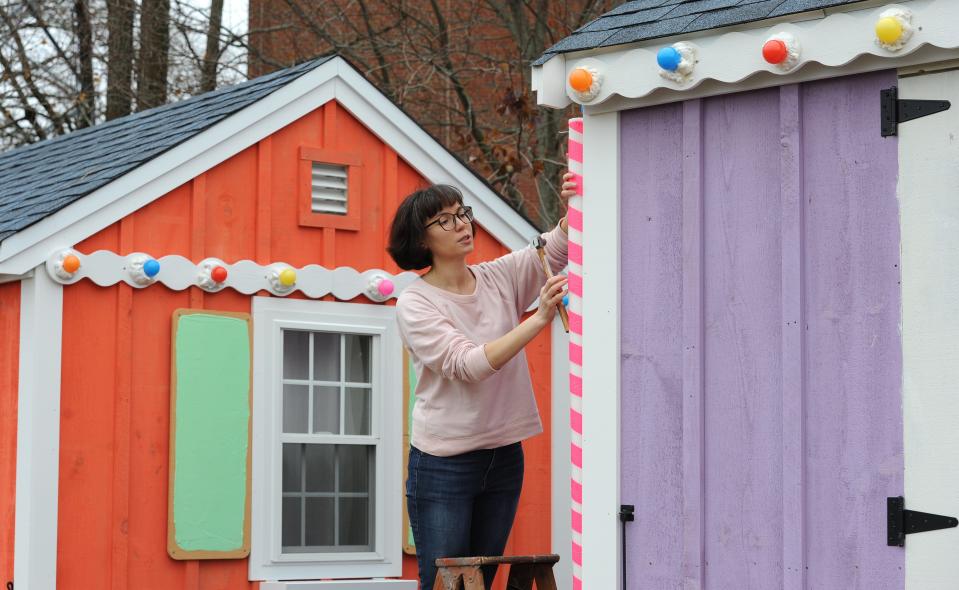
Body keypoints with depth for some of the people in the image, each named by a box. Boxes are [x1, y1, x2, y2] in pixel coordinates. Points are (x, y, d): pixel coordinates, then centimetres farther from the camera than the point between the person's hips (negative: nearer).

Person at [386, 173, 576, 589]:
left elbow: (555, 248, -6)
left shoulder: (499, 277, 4)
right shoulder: (415, 303, -10)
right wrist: (539, 319, -30)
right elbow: (468, 364, -21)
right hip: (444, 465, -5)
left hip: (504, 458, 5)